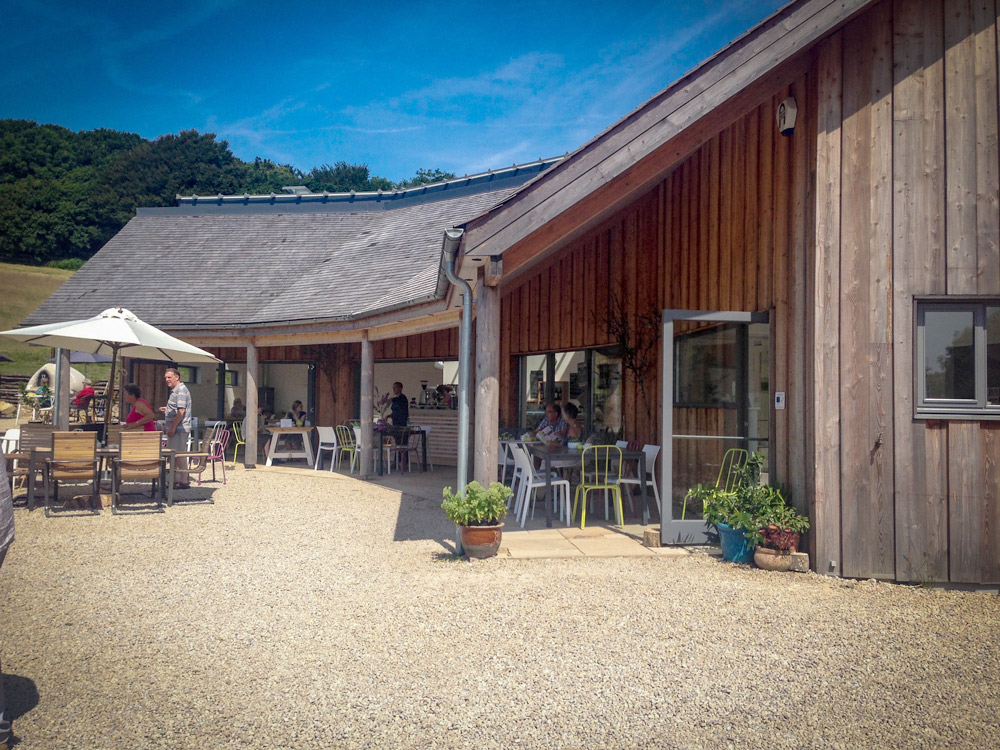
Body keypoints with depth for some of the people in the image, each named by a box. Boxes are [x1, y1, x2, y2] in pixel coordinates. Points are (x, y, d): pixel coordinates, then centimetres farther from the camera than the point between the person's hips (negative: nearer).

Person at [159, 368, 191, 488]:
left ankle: (184, 482, -3)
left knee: (179, 455, -7)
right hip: (174, 428, 10)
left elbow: (181, 411, -21)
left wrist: (172, 427, -22)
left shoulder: (181, 390, -14)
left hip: (179, 428, -10)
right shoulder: (175, 390, 19)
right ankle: (175, 481, 19)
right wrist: (167, 410, 15)